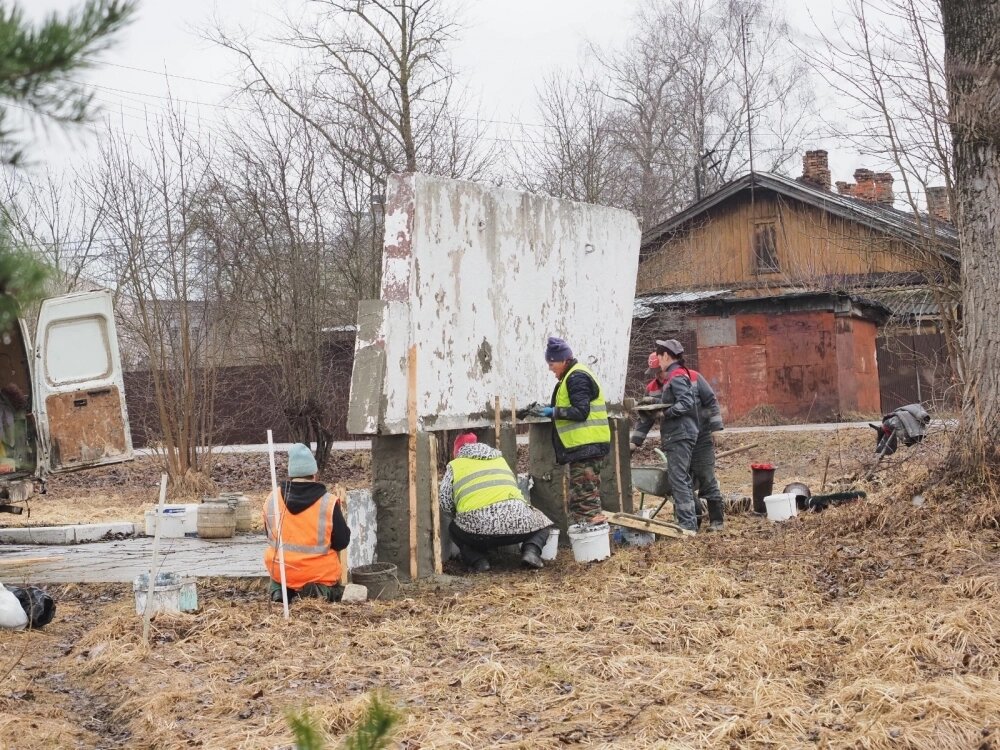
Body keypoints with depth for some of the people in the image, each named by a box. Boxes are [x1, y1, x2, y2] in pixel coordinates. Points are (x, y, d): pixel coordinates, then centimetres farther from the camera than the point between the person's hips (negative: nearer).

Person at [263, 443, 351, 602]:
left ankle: (279, 590, 7)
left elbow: (271, 536, 10)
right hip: (319, 574, -3)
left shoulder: (271, 500, -4)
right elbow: (342, 542, -6)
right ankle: (322, 590, -6)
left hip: (280, 572, 3)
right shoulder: (329, 502, -15)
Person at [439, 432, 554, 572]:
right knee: (541, 522, 32)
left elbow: (444, 501, 13)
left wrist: (460, 515, 32)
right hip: (516, 520, 2)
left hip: (478, 526, -1)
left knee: (454, 529, 32)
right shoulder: (500, 459, 30)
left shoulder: (455, 465, 19)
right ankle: (531, 550, 3)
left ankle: (477, 560, 7)